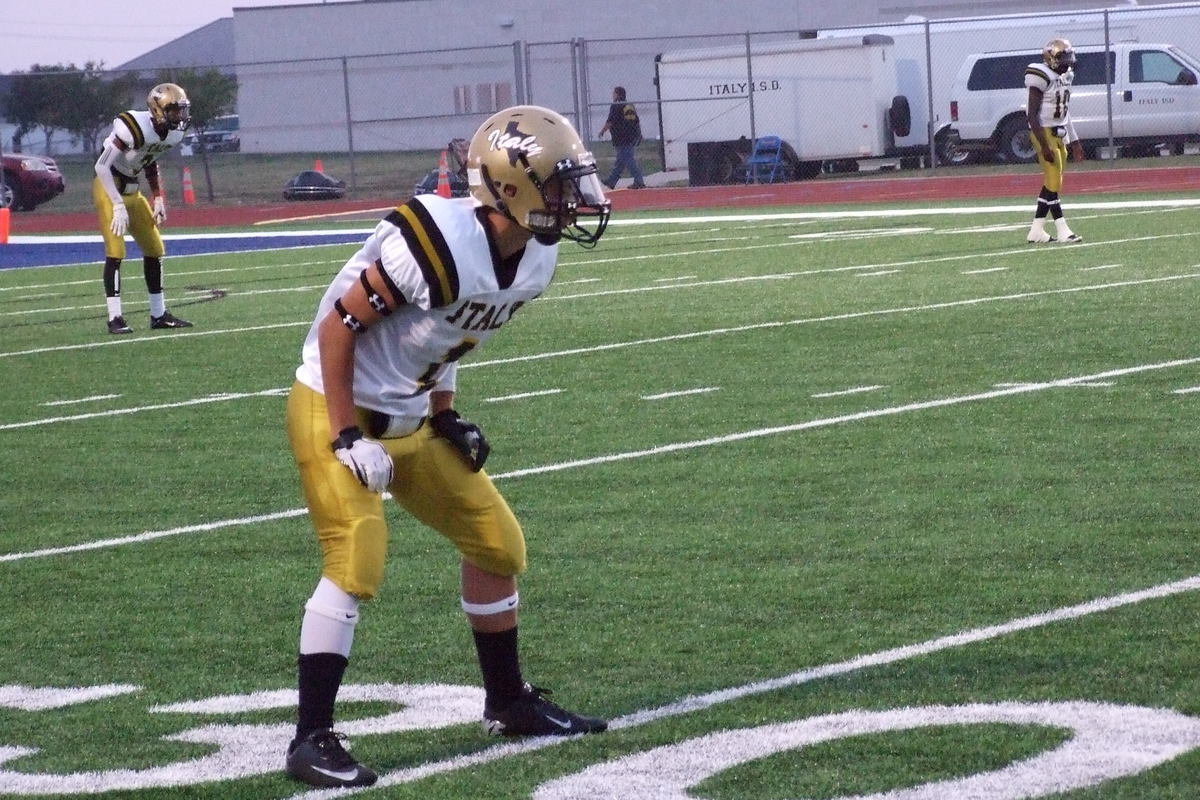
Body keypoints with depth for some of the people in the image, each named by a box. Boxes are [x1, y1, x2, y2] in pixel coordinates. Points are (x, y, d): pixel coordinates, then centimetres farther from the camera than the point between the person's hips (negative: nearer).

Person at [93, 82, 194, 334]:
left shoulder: (172, 134, -2)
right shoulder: (134, 127, -27)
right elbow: (102, 167, -24)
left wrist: (158, 200, 10)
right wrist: (118, 206, -24)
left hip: (132, 190, 9)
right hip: (109, 188, -8)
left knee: (154, 249, 9)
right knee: (116, 250, -14)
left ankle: (159, 314, 18)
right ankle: (115, 318, -10)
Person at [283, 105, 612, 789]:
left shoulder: (534, 260, -2)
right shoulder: (442, 245, -29)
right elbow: (339, 326, -23)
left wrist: (445, 416, 9)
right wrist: (349, 438, -21)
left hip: (410, 420, 9)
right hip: (337, 408, -9)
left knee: (498, 545, 12)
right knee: (356, 568, -19)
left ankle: (509, 703, 29)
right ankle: (312, 740, -11)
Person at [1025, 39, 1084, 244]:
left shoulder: (1065, 77, 11)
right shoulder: (1042, 77, -16)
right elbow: (1032, 114, -18)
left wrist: (1074, 141, 21)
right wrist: (1044, 146, -22)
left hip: (1059, 134, 9)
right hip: (1044, 133, -9)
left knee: (1053, 183, 9)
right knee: (1053, 181, -9)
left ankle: (1036, 231, 14)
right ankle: (1063, 231, -7)